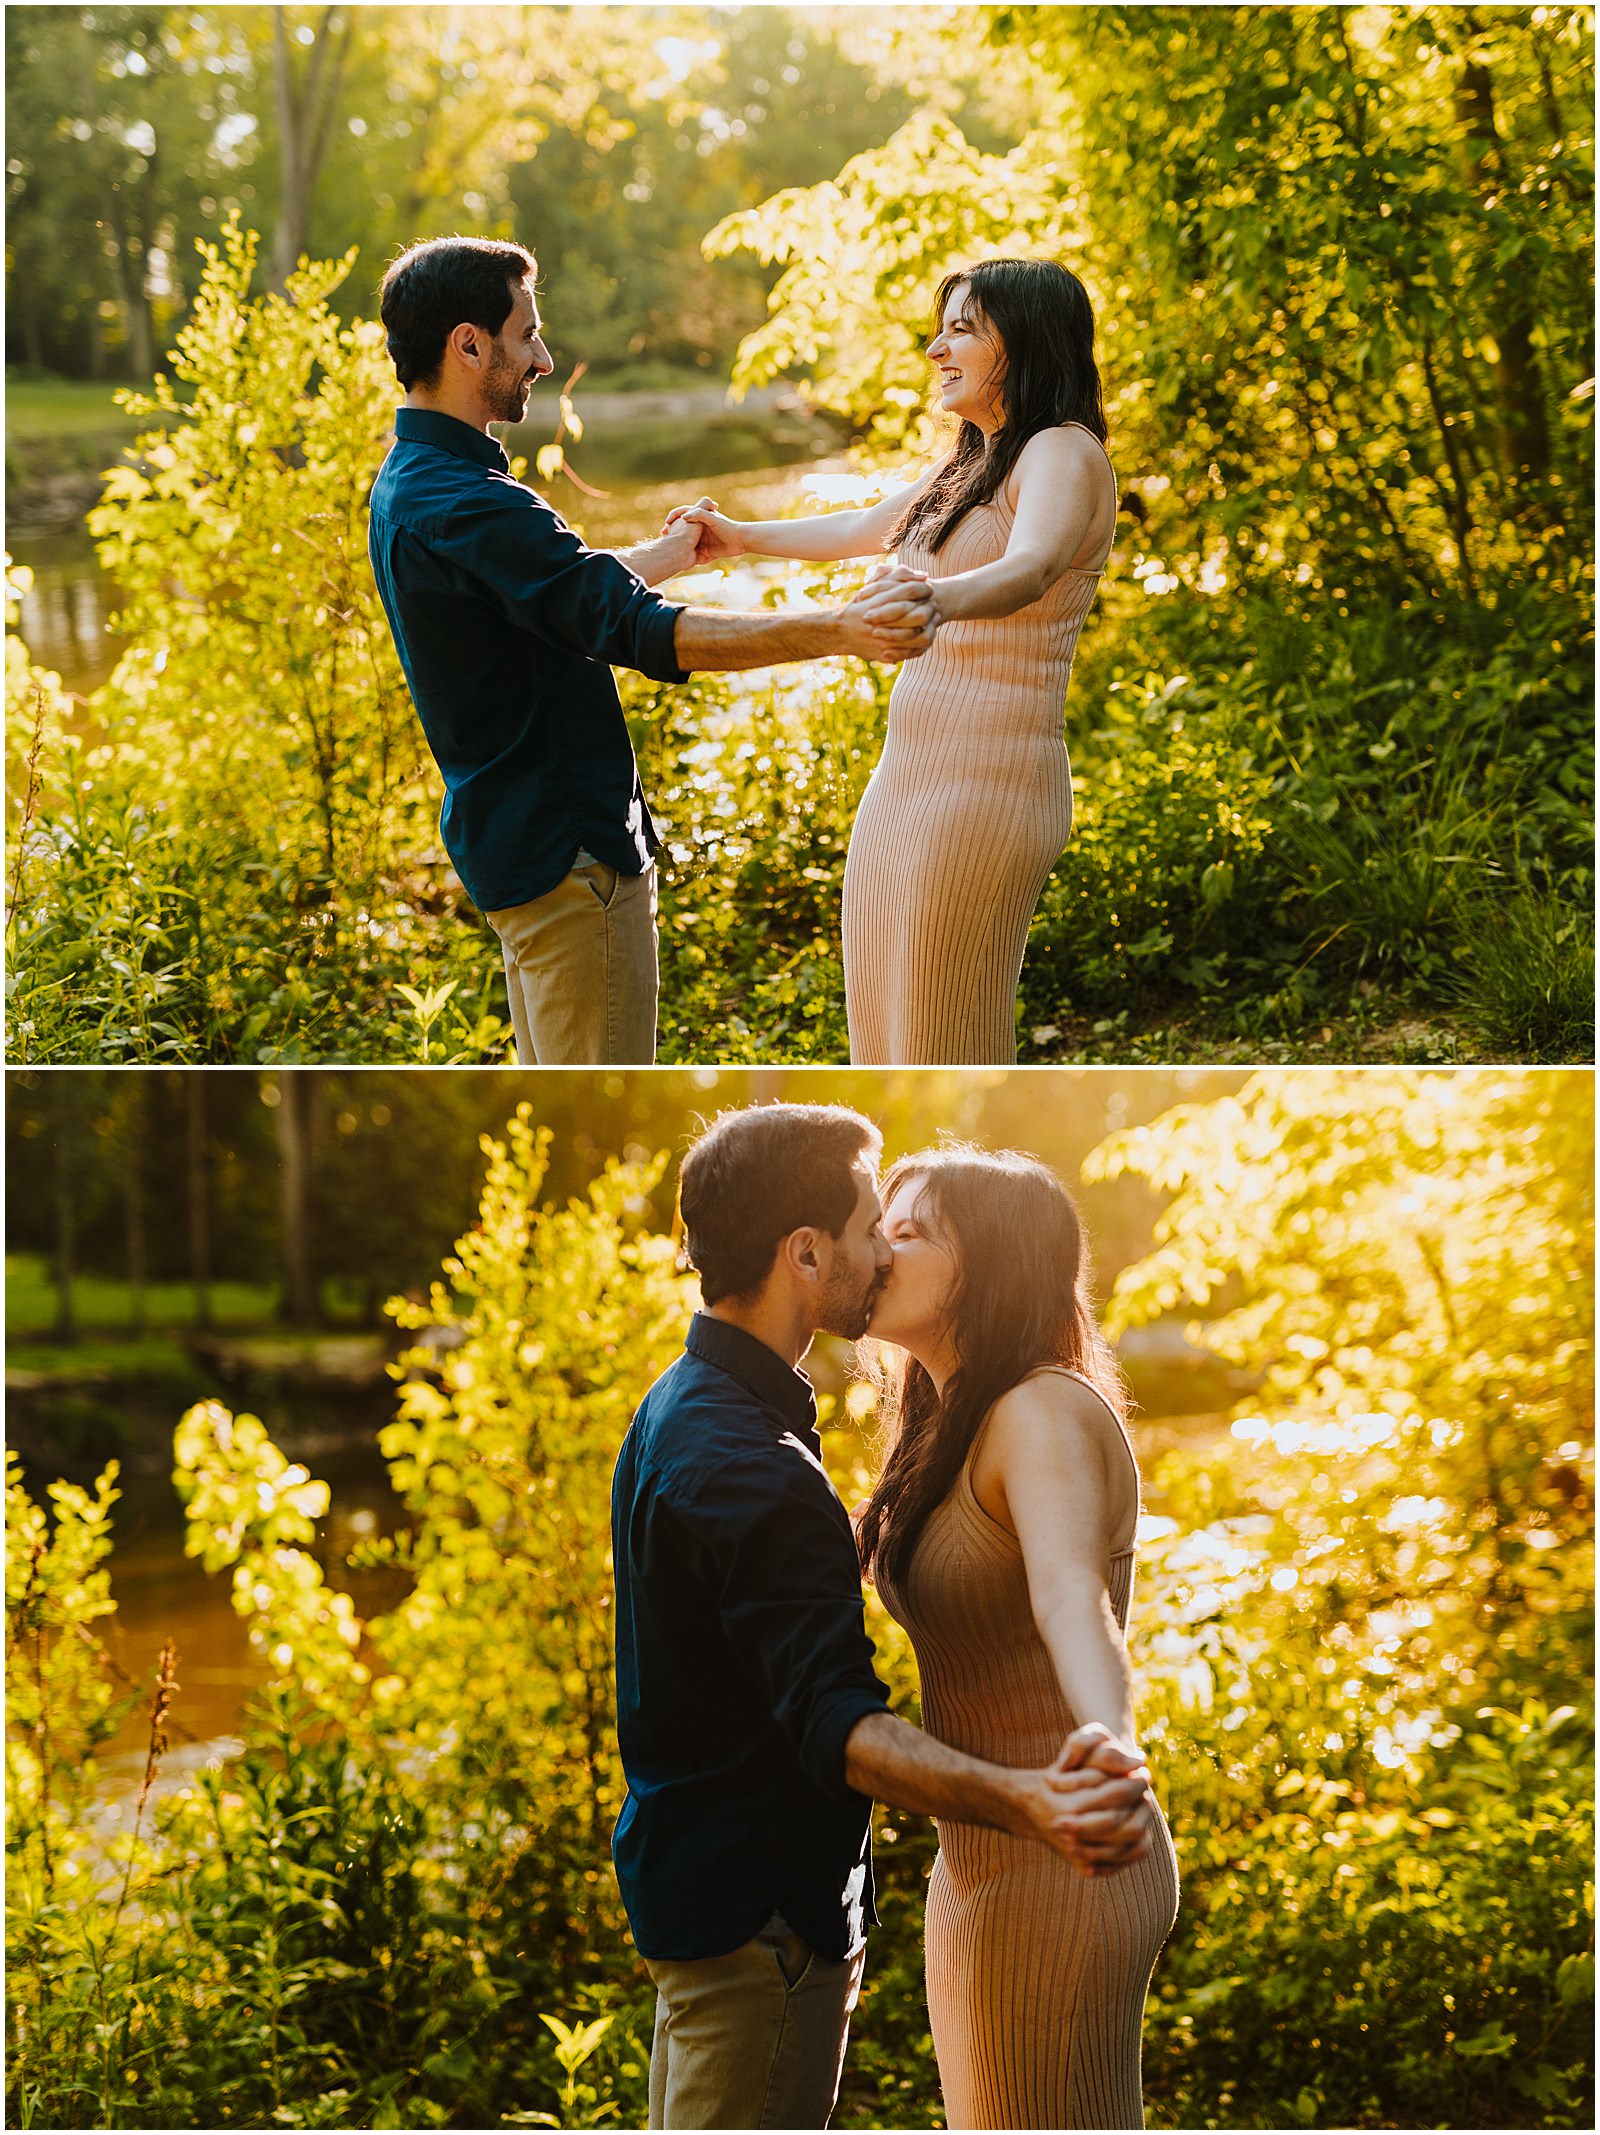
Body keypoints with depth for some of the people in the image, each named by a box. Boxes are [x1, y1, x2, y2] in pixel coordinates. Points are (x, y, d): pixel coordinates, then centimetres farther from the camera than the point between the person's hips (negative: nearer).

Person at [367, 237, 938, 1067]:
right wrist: (836, 632, -36)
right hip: (566, 849, -11)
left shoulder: (408, 485, 9)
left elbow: (566, 592, 26)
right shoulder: (466, 507, -24)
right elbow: (646, 634, -32)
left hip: (510, 835, 11)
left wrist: (668, 554, 42)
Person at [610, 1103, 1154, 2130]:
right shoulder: (749, 1468, -27)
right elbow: (834, 1721, -39)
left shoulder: (680, 1404, 9)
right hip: (758, 1906, -11)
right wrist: (1021, 1799, -55)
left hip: (689, 1878, 11)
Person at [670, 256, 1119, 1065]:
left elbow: (1028, 571, -31)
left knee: (948, 1051, -7)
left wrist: (941, 596, -51)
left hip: (987, 783, -10)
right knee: (885, 1028, 12)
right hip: (908, 777, 10)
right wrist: (742, 536, 44)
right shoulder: (969, 464, 19)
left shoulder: (1064, 454, -10)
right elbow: (863, 528, 38)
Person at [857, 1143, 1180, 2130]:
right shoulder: (951, 1432, 12)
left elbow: (1072, 1600, -38)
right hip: (983, 1864, 10)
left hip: (1056, 1873, -10)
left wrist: (1108, 1757, -55)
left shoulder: (1046, 1413, -18)